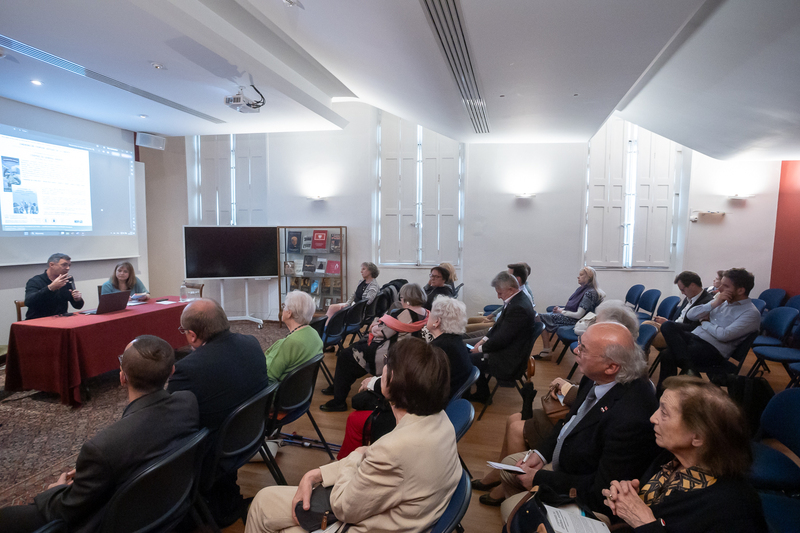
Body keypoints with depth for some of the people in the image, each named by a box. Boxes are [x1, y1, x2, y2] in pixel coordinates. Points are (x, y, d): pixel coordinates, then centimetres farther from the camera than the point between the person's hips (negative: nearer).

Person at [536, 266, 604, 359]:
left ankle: (546, 351, -8)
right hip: (569, 315, 9)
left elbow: (578, 315, -22)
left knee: (541, 317, -16)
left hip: (575, 321, -9)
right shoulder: (582, 289, 10)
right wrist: (561, 309, 0)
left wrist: (562, 311, -10)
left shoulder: (590, 293, -18)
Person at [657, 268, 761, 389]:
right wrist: (713, 304, -2)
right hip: (694, 336, 7)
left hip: (714, 350, -7)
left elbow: (724, 335, -18)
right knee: (668, 326, -26)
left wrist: (705, 323, 0)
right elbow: (690, 315, 11)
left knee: (668, 355, -31)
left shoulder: (751, 313, -4)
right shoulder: (721, 299, 18)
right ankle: (688, 366, -33)